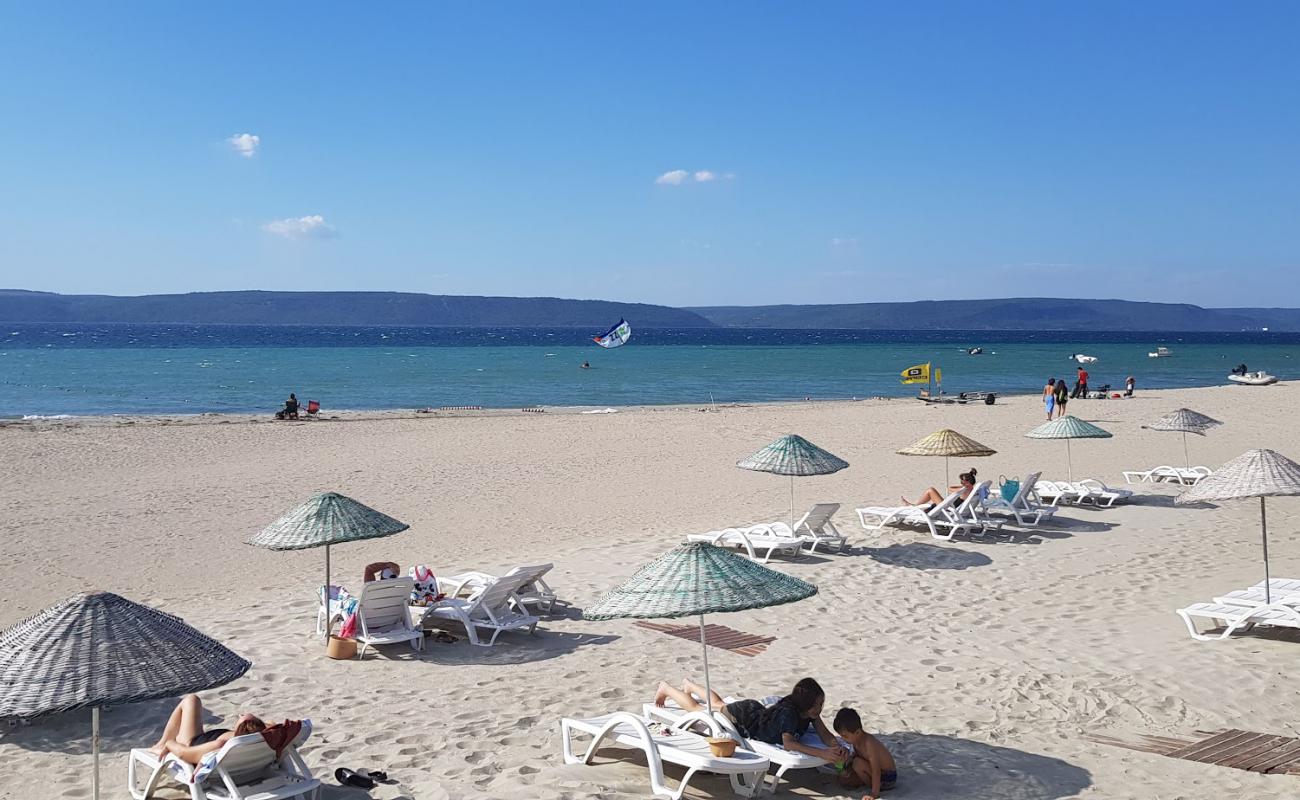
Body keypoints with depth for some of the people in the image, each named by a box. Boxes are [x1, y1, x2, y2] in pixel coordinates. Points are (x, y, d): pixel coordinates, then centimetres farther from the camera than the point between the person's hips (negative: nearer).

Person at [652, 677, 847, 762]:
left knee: (719, 704, 37)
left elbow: (826, 735, -24)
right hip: (740, 717, -7)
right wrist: (823, 753, -65)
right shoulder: (788, 713, -44)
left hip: (756, 710, 7)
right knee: (696, 708, 19)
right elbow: (788, 743, -56)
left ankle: (689, 685, 65)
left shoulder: (810, 712, -24)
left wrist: (838, 748, -46)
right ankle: (666, 689, 45)